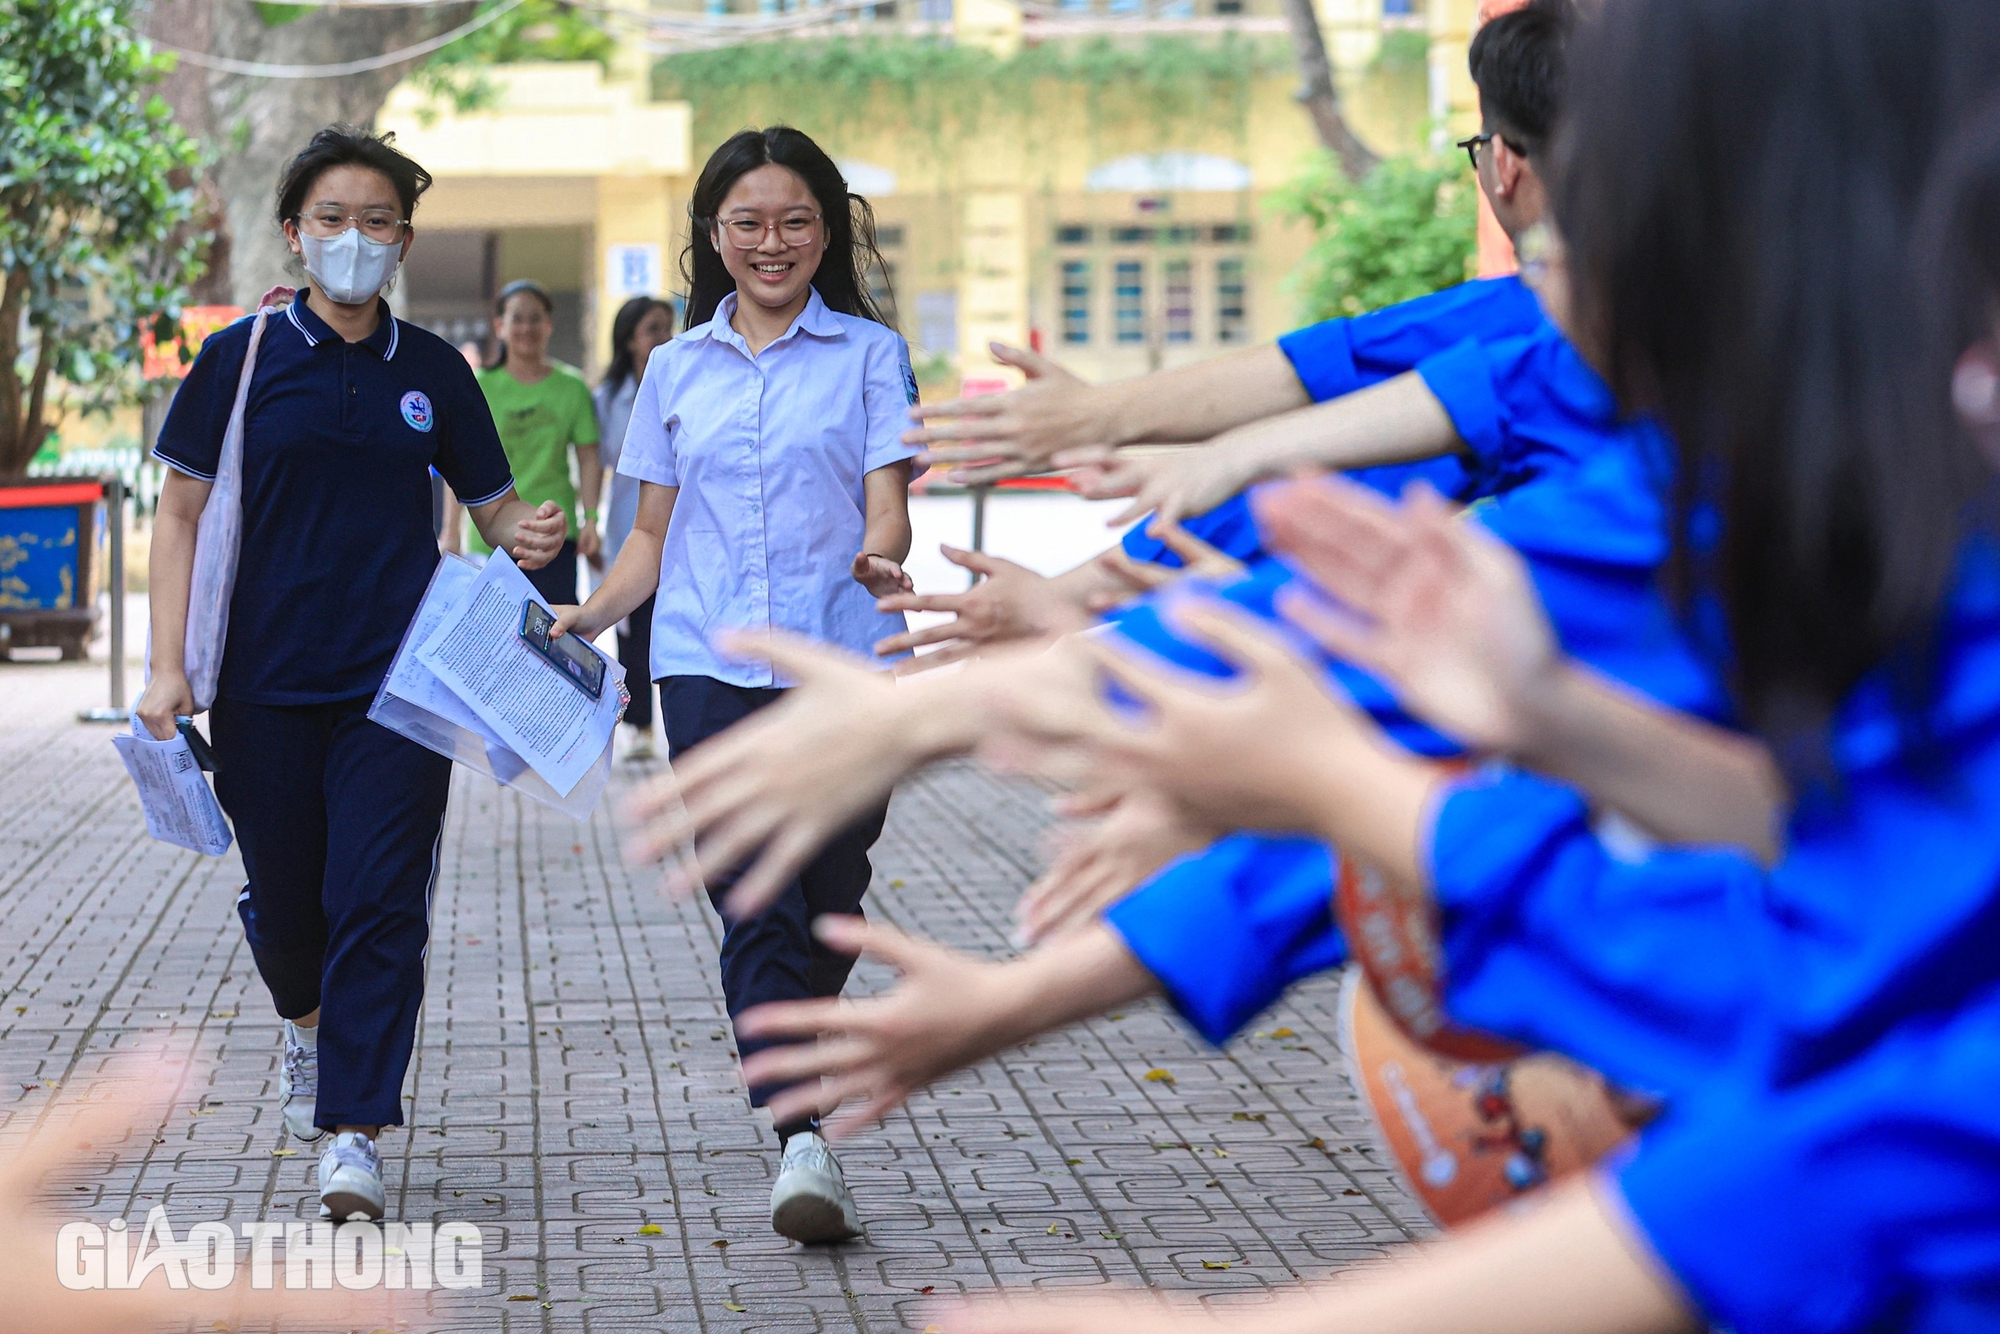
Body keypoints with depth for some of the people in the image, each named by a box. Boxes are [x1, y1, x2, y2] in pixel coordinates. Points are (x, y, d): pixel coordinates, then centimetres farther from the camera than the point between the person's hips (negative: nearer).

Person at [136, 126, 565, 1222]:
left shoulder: (433, 372, 7)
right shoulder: (241, 359, 2)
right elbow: (181, 514, 3)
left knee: (379, 902, -8)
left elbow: (493, 507, 14)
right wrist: (169, 666, -5)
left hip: (399, 681, 0)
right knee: (283, 901, 11)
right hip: (265, 683, 0)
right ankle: (310, 1024, 44)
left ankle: (354, 1133, -3)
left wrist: (528, 538, -11)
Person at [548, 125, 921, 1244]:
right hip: (710, 664, 1)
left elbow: (888, 509, -3)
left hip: (844, 661, -1)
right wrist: (586, 616, 2)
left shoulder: (871, 354, 7)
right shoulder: (678, 369, 15)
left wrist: (879, 557, -26)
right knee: (757, 902, -11)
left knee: (828, 911, 4)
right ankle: (803, 1141, -16)